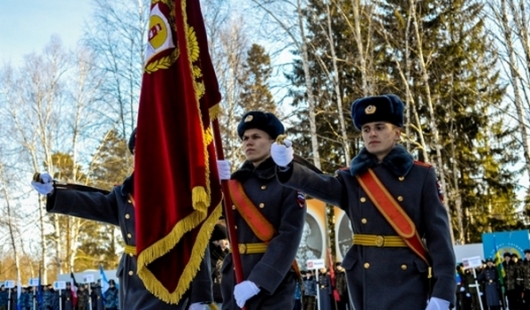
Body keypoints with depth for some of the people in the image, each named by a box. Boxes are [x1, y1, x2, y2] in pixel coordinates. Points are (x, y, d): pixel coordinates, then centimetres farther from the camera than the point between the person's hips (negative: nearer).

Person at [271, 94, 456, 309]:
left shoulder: (421, 175, 2)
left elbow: (438, 233, -3)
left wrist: (441, 291, -11)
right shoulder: (352, 178, 8)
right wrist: (287, 166, -35)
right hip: (365, 281, 3)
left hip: (407, 282, -2)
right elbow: (319, 185, -13)